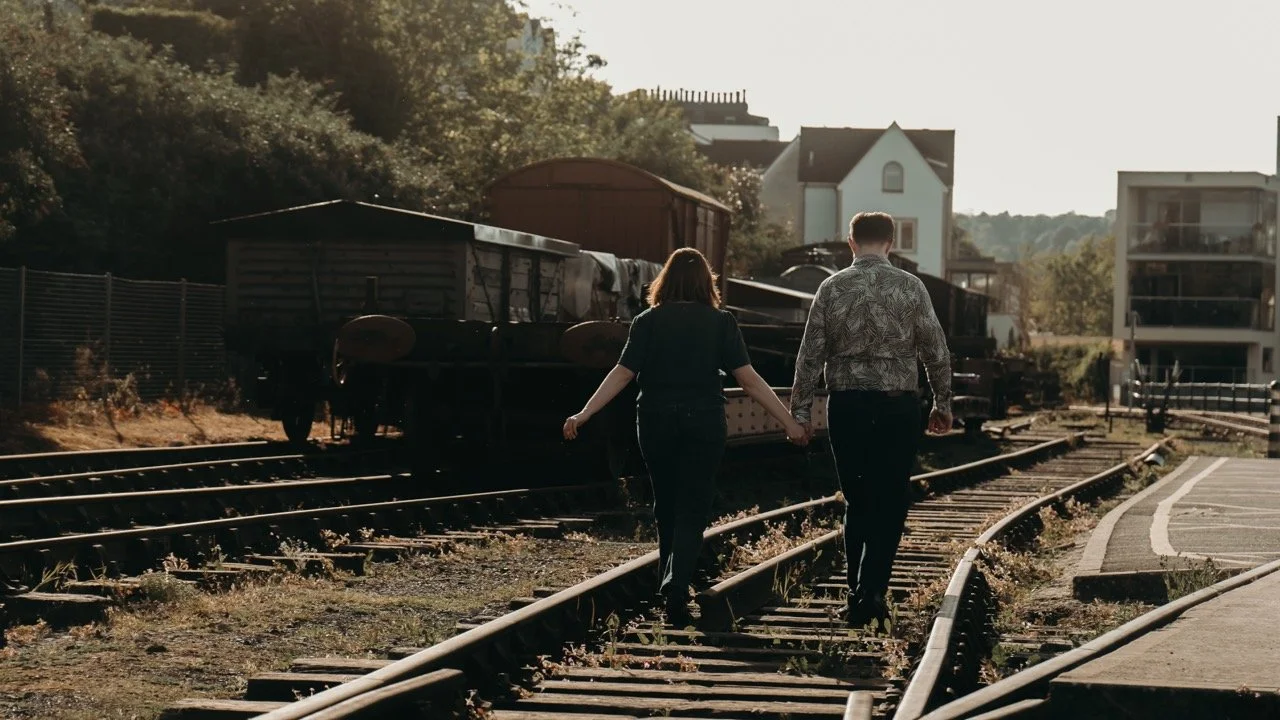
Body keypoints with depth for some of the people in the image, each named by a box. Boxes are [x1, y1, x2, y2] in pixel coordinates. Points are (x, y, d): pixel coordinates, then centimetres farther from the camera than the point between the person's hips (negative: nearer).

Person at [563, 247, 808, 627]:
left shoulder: (648, 321, 0)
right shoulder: (720, 322, -1)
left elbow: (622, 374, -7)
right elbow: (749, 379, -6)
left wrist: (583, 415, -4)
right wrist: (789, 422, -3)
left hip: (656, 423, 1)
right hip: (704, 424, -1)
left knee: (666, 508, 16)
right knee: (692, 511, -1)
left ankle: (670, 585, 26)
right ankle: (676, 586, -21)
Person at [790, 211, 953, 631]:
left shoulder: (832, 288, 1)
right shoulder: (911, 287, -2)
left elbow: (810, 354, 0)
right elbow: (936, 351, 1)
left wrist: (800, 411, 5)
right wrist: (943, 403, 12)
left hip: (846, 406, 1)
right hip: (898, 407, -1)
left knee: (857, 503, 13)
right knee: (890, 504, 4)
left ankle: (857, 594, 14)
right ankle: (871, 591, -10)